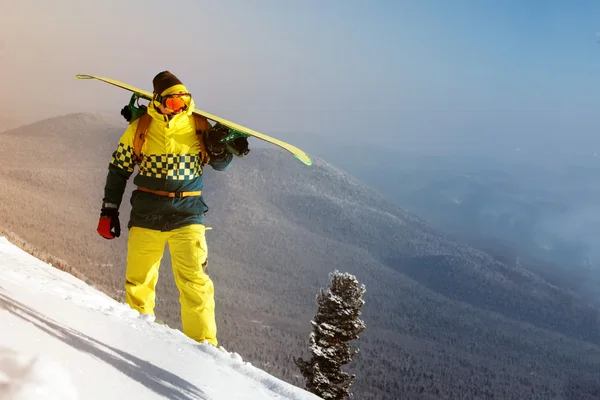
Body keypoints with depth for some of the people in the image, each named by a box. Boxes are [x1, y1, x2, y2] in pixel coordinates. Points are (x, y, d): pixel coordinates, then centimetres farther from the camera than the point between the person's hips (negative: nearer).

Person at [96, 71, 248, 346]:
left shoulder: (199, 126, 4)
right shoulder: (140, 127, 4)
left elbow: (220, 165, 13)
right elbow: (118, 170, 11)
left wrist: (225, 150, -10)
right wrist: (109, 211, 7)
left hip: (187, 213, -1)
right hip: (146, 214, 1)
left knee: (195, 282, -12)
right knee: (138, 282, 9)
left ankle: (203, 342, -4)